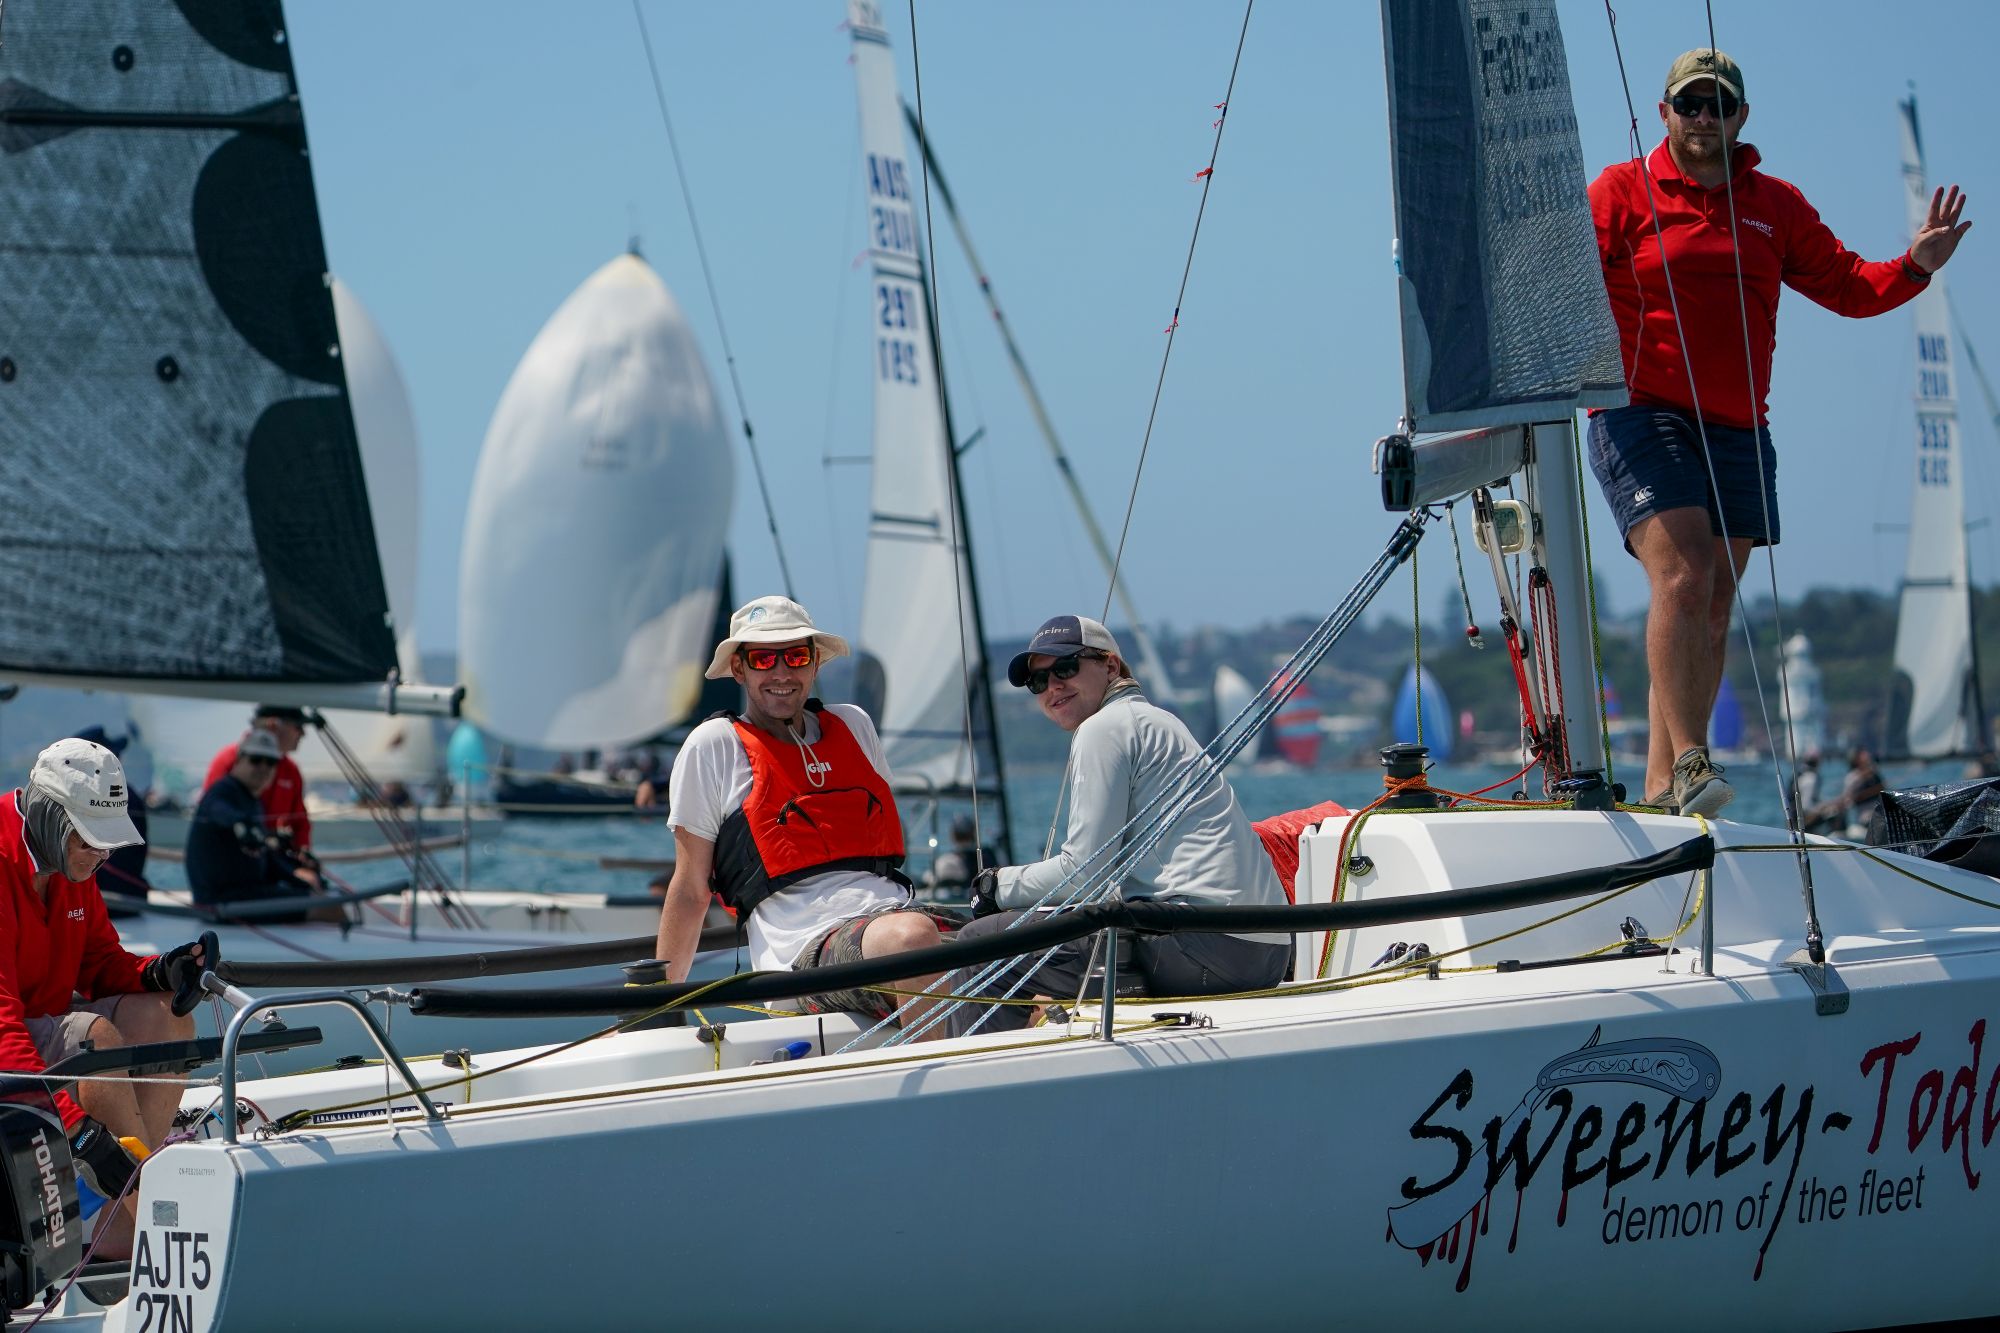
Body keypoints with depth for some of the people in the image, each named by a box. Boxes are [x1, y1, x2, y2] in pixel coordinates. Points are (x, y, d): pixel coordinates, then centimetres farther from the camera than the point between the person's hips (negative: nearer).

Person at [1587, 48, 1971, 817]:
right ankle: (1689, 760, -25)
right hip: (1640, 415, -5)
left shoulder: (1776, 207, 15)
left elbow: (1846, 287, 16)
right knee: (1682, 579, -22)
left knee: (1713, 611, 4)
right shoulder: (1621, 193, 3)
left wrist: (1914, 266, 0)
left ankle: (1663, 787, 9)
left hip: (1737, 432, 5)